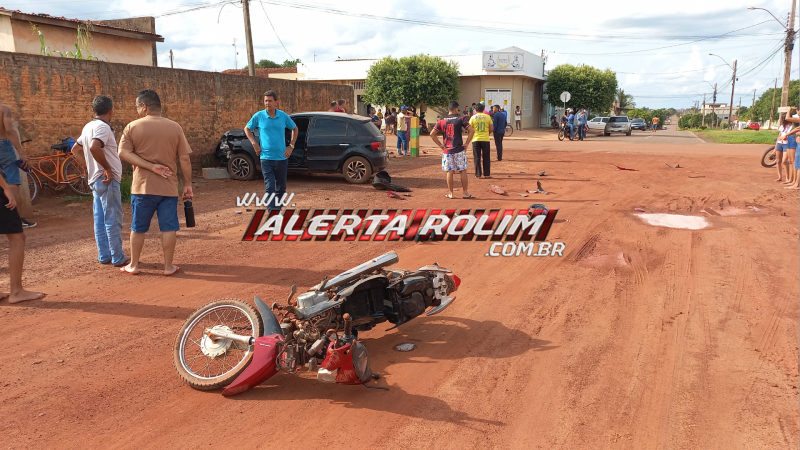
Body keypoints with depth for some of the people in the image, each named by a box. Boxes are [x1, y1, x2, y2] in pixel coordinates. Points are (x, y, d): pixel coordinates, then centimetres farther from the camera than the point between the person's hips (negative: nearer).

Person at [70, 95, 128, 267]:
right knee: (113, 220, -4)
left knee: (100, 220, 12)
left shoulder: (88, 127, 14)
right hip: (108, 180, -9)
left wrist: (88, 167, 17)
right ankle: (118, 258, 1)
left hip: (96, 180, 10)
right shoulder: (103, 127, -15)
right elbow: (94, 147, -32)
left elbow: (75, 149, 22)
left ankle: (104, 256, 19)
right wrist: (108, 168, -23)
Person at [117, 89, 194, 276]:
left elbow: (123, 153, -11)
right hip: (168, 187, 0)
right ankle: (168, 266, 12)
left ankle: (133, 265, 21)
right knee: (169, 227, 7)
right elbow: (184, 159, -2)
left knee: (138, 227, 12)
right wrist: (188, 184, 3)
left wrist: (150, 166, -12)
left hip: (142, 186, 0)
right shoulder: (175, 127, 0)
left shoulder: (133, 127, -2)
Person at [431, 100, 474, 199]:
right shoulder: (461, 118, -3)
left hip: (447, 150, 2)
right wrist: (467, 143, -4)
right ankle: (466, 193, 9)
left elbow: (432, 134, 4)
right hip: (459, 150, -2)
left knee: (449, 172, 7)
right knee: (463, 171, 6)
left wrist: (440, 145, 7)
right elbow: (471, 130, -11)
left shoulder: (442, 121, 4)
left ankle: (450, 193, 10)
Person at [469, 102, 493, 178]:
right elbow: (491, 129, 0)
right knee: (486, 157, 10)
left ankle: (478, 174, 8)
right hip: (485, 139, 0)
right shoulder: (487, 116, 1)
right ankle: (487, 174, 12)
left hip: (476, 140, 0)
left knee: (477, 158, 6)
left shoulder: (473, 117, -1)